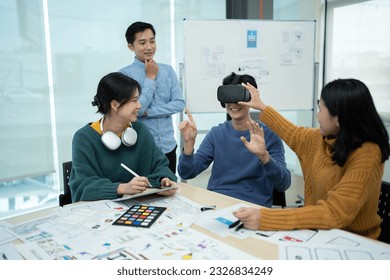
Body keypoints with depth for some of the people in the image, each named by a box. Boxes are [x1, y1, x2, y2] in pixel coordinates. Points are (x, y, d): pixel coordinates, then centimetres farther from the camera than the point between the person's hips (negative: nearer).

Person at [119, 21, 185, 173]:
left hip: (168, 146, 4)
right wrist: (151, 77, -9)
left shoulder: (168, 70, 5)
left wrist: (147, 112, -11)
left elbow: (179, 103, -3)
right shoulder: (125, 74, -6)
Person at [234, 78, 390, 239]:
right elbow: (294, 135, 19)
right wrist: (262, 107, 26)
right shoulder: (325, 138, -2)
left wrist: (265, 218, -39)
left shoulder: (366, 156, -24)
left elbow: (334, 214, -32)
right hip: (320, 232, 6)